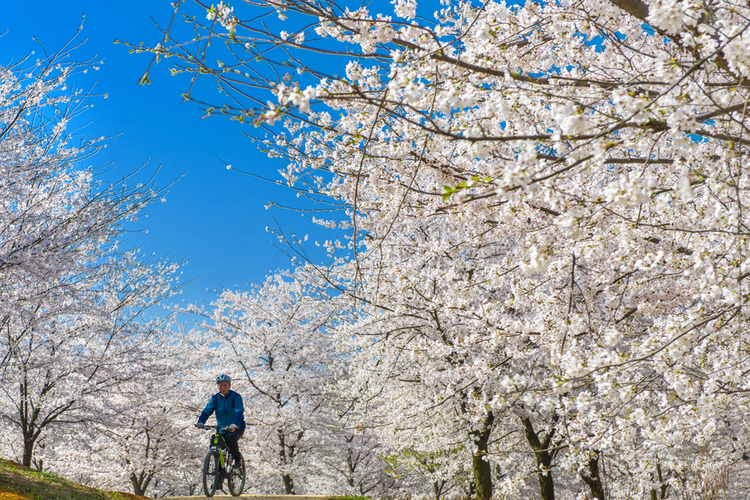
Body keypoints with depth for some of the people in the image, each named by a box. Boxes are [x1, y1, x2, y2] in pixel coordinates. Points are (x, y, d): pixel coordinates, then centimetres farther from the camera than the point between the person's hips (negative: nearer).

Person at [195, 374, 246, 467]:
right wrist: (200, 422, -30)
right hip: (222, 429, 4)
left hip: (237, 428, -4)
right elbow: (207, 410, -9)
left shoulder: (236, 397, -9)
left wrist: (234, 424, -43)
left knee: (230, 437, -33)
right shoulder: (215, 398, 3)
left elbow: (239, 412, -23)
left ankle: (238, 458, -10)